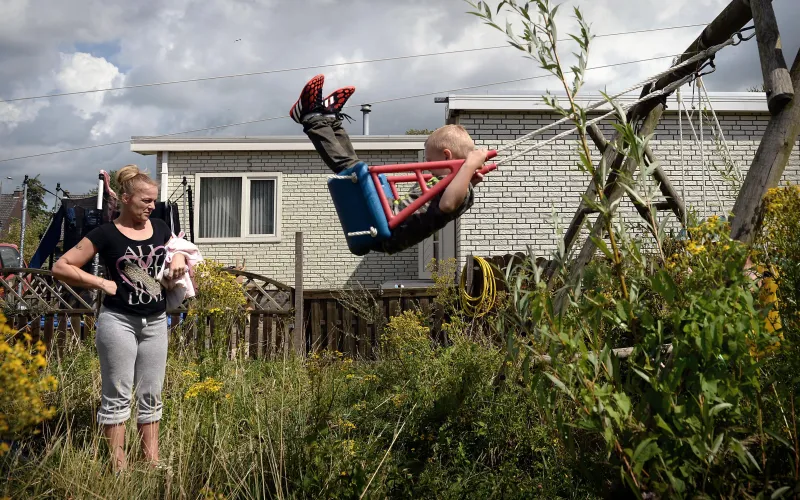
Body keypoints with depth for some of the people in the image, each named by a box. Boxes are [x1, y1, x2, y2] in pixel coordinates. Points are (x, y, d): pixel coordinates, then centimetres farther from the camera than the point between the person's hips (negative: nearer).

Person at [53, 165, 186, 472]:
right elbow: (61, 267, -6)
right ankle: (118, 467, 11)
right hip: (119, 321, -5)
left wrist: (180, 257, 1)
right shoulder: (106, 234, -7)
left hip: (156, 322, 5)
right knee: (117, 396, 2)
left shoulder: (160, 228, 6)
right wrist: (102, 283, -12)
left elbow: (181, 254, 24)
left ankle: (153, 463, 20)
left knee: (150, 395, 11)